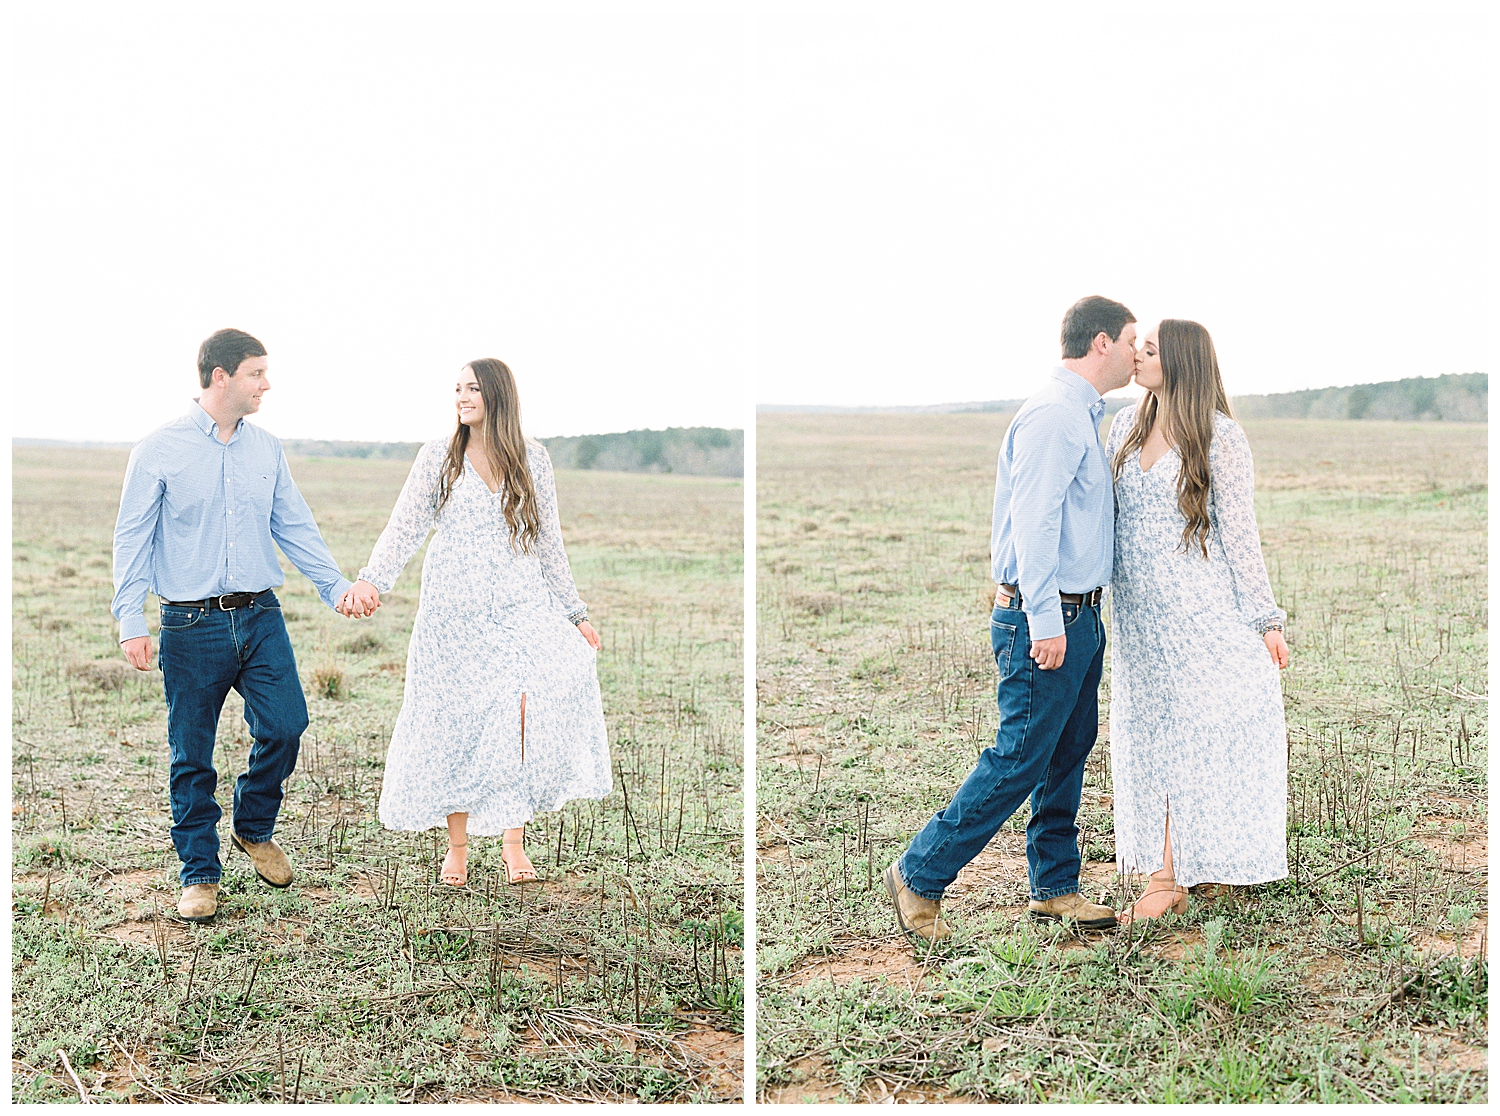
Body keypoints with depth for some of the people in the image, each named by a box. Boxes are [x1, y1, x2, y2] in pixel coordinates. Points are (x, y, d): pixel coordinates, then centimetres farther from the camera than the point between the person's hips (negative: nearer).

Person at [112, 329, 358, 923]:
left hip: (260, 615, 4)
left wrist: (338, 587, 5)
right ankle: (199, 874, 18)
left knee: (286, 725, -6)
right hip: (192, 624, -3)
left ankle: (255, 828, 22)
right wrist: (131, 622, -9)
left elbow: (295, 528, 14)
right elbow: (132, 539, -2)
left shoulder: (266, 449, 9)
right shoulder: (159, 450, -3)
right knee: (192, 756, 3)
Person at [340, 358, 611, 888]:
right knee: (454, 725, 2)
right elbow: (405, 527, -7)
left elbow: (548, 542, 11)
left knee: (526, 715, -17)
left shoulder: (532, 459, 6)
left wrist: (575, 613, 10)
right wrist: (371, 580, -23)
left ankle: (513, 839, -4)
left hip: (518, 607, 0)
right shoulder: (438, 456, 2)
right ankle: (457, 845, 18)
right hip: (453, 611, 0)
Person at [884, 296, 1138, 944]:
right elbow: (1032, 520, -22)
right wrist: (1044, 619, -25)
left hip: (1076, 616, 10)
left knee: (1068, 757, 14)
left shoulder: (1081, 415, 18)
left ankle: (1054, 886, 24)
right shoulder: (1053, 413, -15)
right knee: (1020, 760, -5)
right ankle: (919, 878, 5)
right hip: (1047, 618, -10)